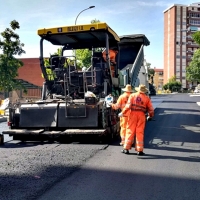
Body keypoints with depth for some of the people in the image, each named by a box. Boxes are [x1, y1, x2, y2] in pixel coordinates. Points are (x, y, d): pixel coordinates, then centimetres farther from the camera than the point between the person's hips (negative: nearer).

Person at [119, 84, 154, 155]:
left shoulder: (132, 95, 4)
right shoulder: (146, 98, 6)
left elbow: (128, 105, -6)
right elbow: (151, 109, 7)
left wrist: (122, 113, 0)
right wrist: (150, 116, 24)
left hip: (133, 115, 0)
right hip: (141, 115, 0)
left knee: (130, 131, 6)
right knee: (140, 133, 5)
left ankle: (126, 148, 10)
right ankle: (139, 150, 7)